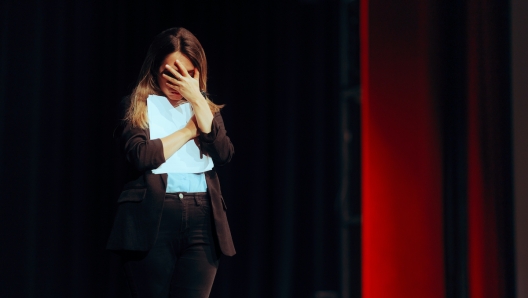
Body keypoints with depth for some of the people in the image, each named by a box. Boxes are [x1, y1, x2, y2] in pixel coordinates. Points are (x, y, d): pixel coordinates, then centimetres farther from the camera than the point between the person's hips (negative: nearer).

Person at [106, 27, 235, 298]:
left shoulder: (207, 109, 17)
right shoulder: (136, 107, 7)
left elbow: (223, 155, -1)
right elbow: (141, 155, -12)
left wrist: (197, 101, -4)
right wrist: (189, 129, -1)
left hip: (202, 222, 3)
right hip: (151, 220, -2)